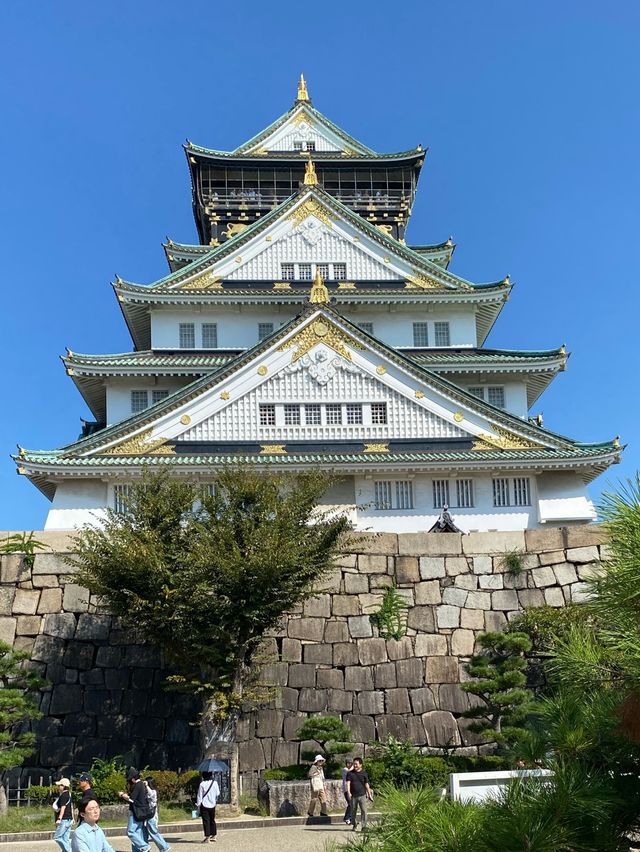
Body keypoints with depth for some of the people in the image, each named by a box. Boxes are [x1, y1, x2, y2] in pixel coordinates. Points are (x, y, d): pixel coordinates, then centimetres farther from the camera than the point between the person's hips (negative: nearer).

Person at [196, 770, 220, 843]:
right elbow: (218, 794, 7)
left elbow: (199, 796, -9)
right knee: (212, 820, 16)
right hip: (212, 805, 4)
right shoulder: (215, 782, -2)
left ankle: (207, 837, -1)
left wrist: (198, 805, 0)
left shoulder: (202, 784, -13)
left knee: (206, 821, 1)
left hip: (204, 805, -4)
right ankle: (214, 836, 21)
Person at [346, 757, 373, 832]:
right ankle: (354, 826, 21)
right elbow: (348, 783, -4)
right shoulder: (350, 773, 4)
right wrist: (348, 792, -18)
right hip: (353, 796, 1)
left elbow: (366, 785, 9)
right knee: (353, 811, 8)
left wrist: (369, 794, 8)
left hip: (362, 795, -1)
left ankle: (364, 825, -2)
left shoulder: (364, 774, 4)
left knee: (364, 811, -8)